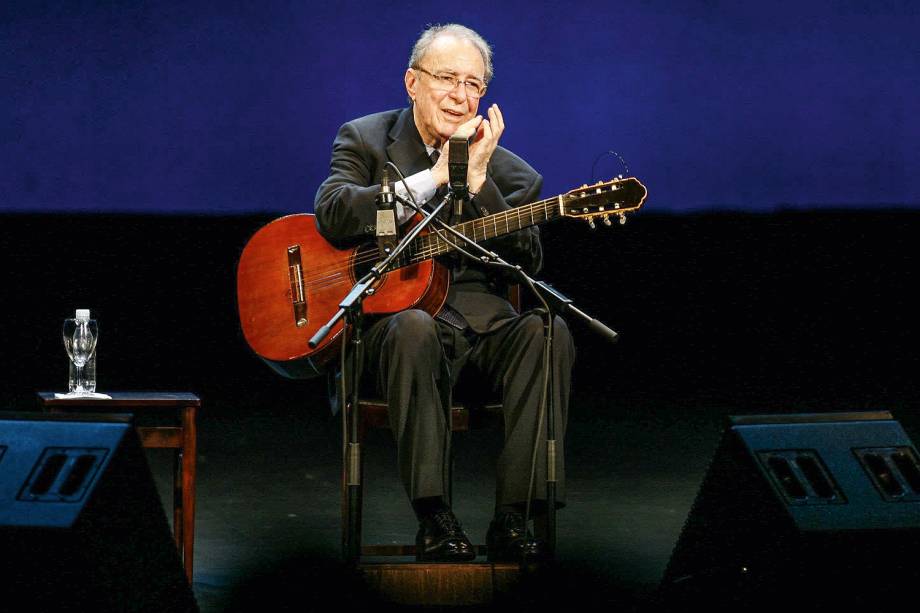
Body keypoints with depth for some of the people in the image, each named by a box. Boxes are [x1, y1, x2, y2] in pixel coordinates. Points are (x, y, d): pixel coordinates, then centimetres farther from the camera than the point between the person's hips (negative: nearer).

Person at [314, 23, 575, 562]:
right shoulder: (364, 140, 9)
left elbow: (527, 265, -2)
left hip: (485, 329, 3)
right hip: (388, 323, -3)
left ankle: (512, 519, -29)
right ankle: (434, 518, -34)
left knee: (548, 332, -28)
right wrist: (435, 176, -11)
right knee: (414, 328, -38)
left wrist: (480, 182, -11)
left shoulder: (510, 174, 14)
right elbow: (334, 218, -11)